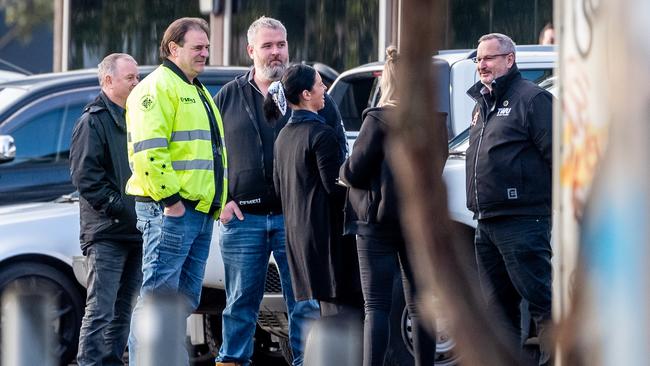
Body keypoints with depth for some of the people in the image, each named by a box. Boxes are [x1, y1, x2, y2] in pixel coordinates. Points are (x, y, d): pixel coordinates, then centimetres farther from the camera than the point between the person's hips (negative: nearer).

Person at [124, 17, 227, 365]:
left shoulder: (198, 92, 24)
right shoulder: (158, 87, -8)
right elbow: (147, 150, -19)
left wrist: (218, 202, 22)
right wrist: (169, 198, -20)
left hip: (200, 211, 10)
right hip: (170, 210, -10)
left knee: (185, 299, 11)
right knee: (158, 294, -11)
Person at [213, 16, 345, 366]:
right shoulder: (228, 98, 9)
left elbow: (336, 147, 9)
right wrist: (220, 199, 1)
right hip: (242, 217, 1)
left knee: (305, 303, 0)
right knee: (240, 302, 6)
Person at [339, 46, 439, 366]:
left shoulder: (379, 120, -14)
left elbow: (354, 171, -13)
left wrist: (344, 172, 8)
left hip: (378, 220, -5)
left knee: (376, 306, -5)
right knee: (419, 306, 10)